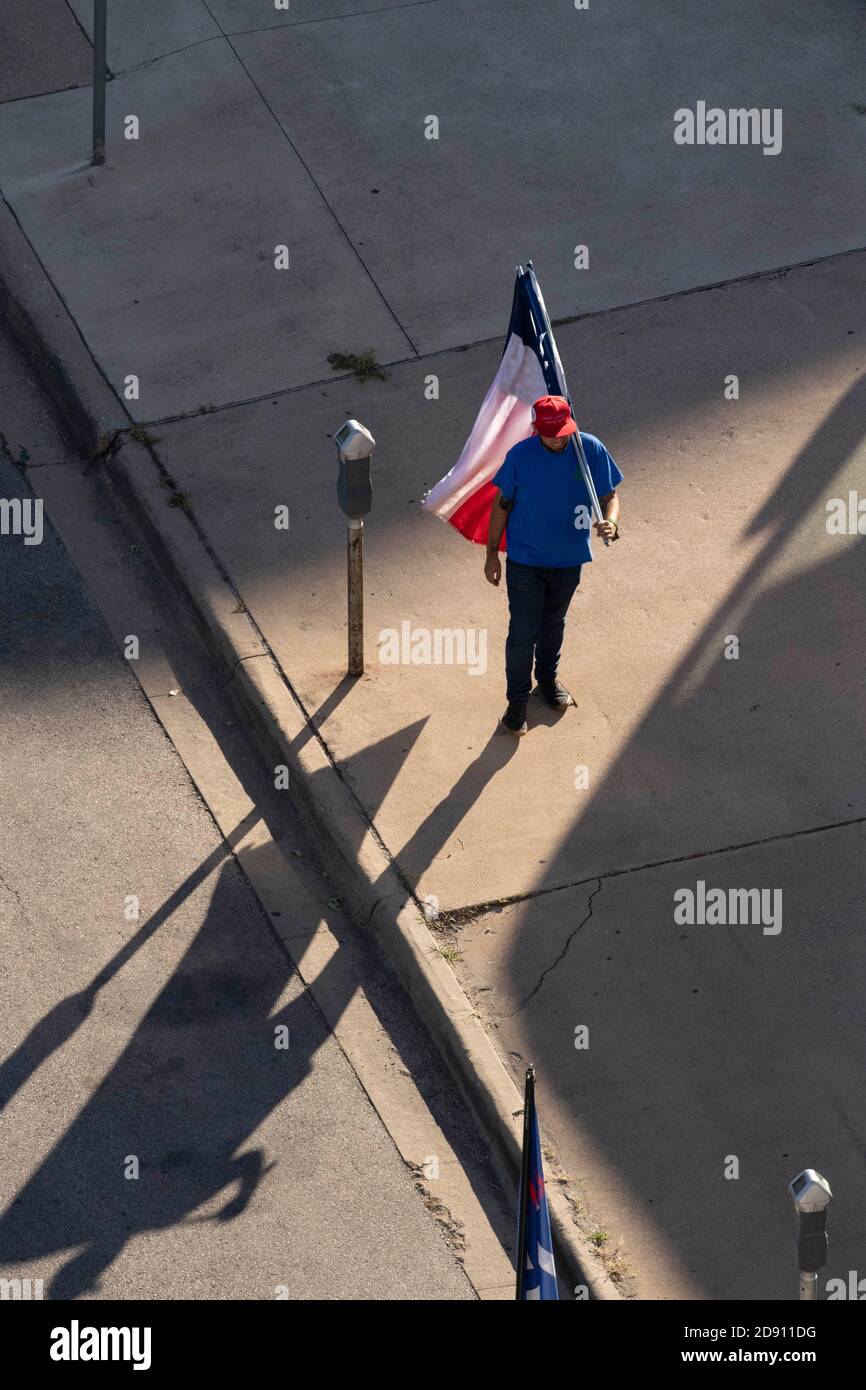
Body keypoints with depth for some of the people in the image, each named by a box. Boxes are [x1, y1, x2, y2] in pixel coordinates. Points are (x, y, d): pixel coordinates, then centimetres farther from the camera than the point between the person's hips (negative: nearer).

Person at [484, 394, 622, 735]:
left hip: (568, 559, 3)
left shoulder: (591, 450, -16)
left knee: (554, 623, 24)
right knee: (523, 633, 0)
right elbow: (502, 504, -7)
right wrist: (492, 553, -3)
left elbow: (609, 496, -7)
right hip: (525, 561, -2)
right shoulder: (520, 455, -19)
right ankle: (517, 700, 18)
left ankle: (548, 678, 49)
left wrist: (610, 522, -30)